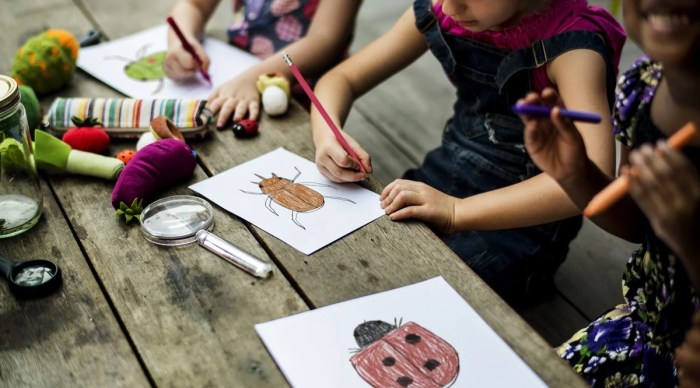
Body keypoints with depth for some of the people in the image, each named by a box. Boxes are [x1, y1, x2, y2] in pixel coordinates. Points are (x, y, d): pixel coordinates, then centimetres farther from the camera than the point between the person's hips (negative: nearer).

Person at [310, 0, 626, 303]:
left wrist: (457, 212, -39)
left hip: (523, 224, -5)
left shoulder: (572, 44, -21)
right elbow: (342, 78, 3)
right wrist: (326, 135, -19)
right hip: (441, 186, 6)